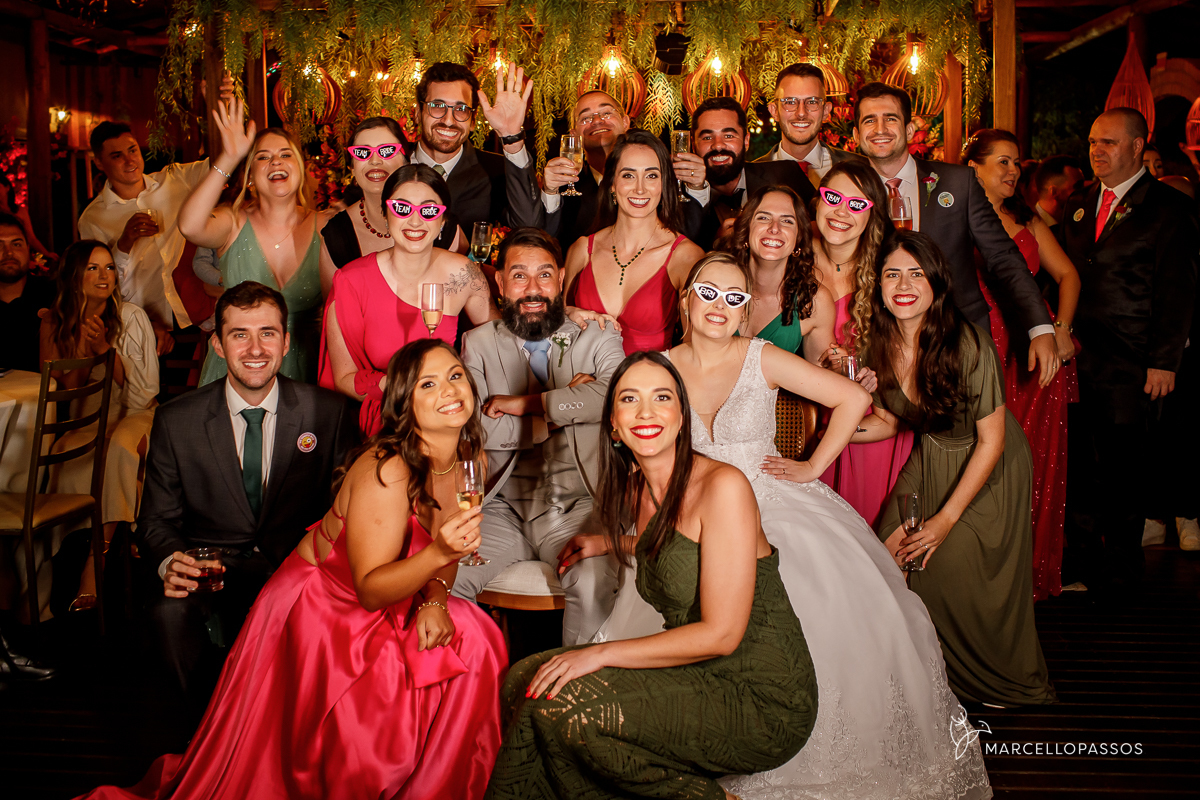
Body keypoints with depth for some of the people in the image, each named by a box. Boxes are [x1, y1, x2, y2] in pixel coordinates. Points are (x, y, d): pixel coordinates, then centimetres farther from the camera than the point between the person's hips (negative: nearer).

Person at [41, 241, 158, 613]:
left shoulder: (132, 317, -5)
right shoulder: (54, 324, 1)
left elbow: (143, 392, -9)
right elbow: (67, 389, -6)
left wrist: (105, 347, -19)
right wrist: (83, 342, -19)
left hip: (133, 415, -2)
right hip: (84, 421, 2)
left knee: (121, 447, -34)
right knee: (68, 454, -32)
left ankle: (94, 565, -30)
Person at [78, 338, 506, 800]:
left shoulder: (470, 459, -4)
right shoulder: (385, 471, -28)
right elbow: (370, 589, -24)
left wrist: (435, 599, -12)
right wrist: (438, 553, -41)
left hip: (391, 611, 8)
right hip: (318, 611, -7)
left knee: (471, 647, -18)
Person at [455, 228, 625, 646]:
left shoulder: (597, 340, 10)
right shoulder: (479, 345, 13)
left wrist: (523, 403, -9)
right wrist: (564, 407, -6)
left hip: (576, 505, -1)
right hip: (503, 506, 2)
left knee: (594, 583, -30)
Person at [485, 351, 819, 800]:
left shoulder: (722, 485, -16)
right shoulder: (637, 491, 7)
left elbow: (721, 635, -19)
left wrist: (602, 653, -17)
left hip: (763, 700, -8)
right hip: (698, 677, 8)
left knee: (557, 701, -19)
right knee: (522, 680, -2)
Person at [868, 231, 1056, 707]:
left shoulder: (969, 346, -29)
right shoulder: (882, 346, -11)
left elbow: (991, 441, -21)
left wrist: (947, 518, -21)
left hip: (987, 471, -5)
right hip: (929, 463, 5)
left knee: (958, 574, -7)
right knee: (891, 563, -4)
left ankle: (1008, 683, 24)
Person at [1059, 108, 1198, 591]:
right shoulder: (1079, 207, 15)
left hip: (1130, 367, -4)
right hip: (1076, 360, 5)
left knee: (1121, 467, 4)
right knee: (1078, 461, 6)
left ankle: (1118, 566, 19)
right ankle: (1080, 557, 20)